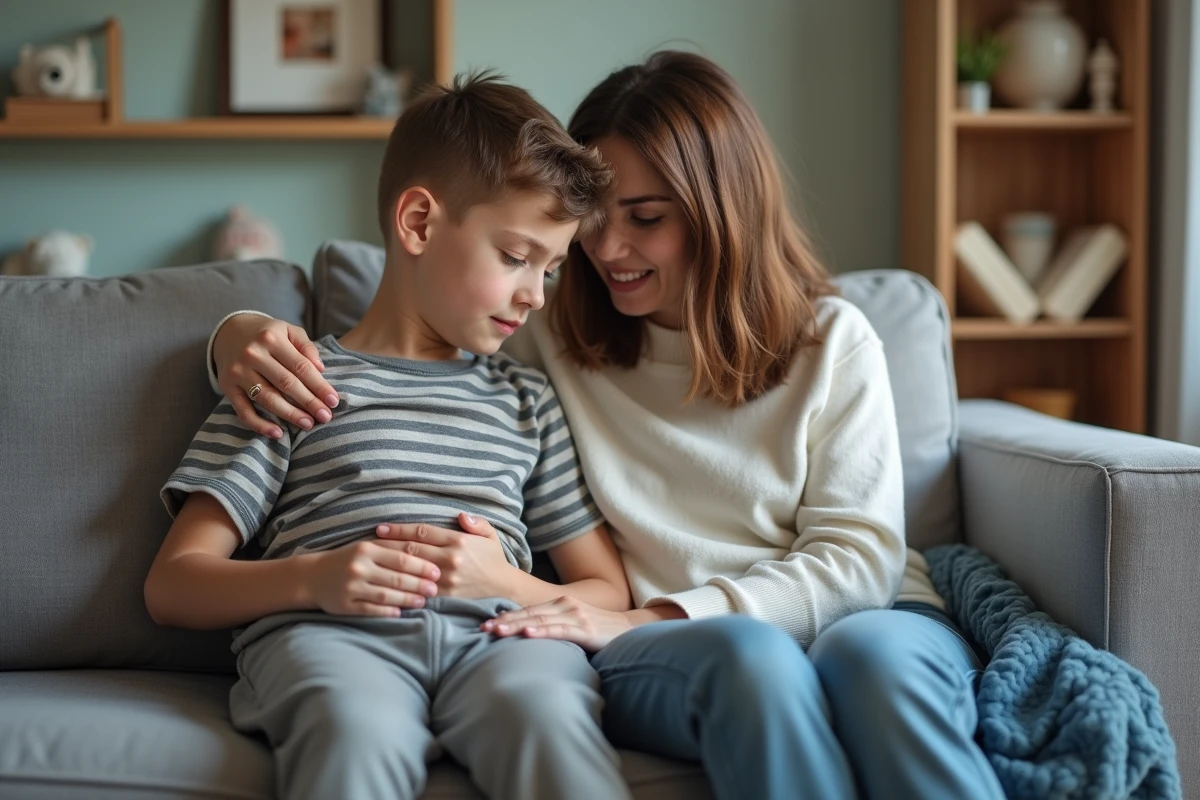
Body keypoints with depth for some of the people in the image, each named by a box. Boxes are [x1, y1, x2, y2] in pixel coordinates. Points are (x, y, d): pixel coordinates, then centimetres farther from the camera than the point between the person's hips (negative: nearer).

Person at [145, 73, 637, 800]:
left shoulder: (529, 399, 28)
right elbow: (173, 586, 11)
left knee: (542, 711, -35)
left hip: (497, 635, 2)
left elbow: (610, 594, 24)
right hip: (328, 633, -2)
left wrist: (507, 583, 1)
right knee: (361, 731, -39)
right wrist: (310, 578, -8)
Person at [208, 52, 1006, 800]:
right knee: (750, 654, -36)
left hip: (858, 613, 0)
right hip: (656, 653, 0)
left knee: (870, 651, -37)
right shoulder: (548, 339, 10)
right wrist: (244, 334, -8)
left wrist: (651, 616, -13)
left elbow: (858, 555, -1)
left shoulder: (831, 341, 7)